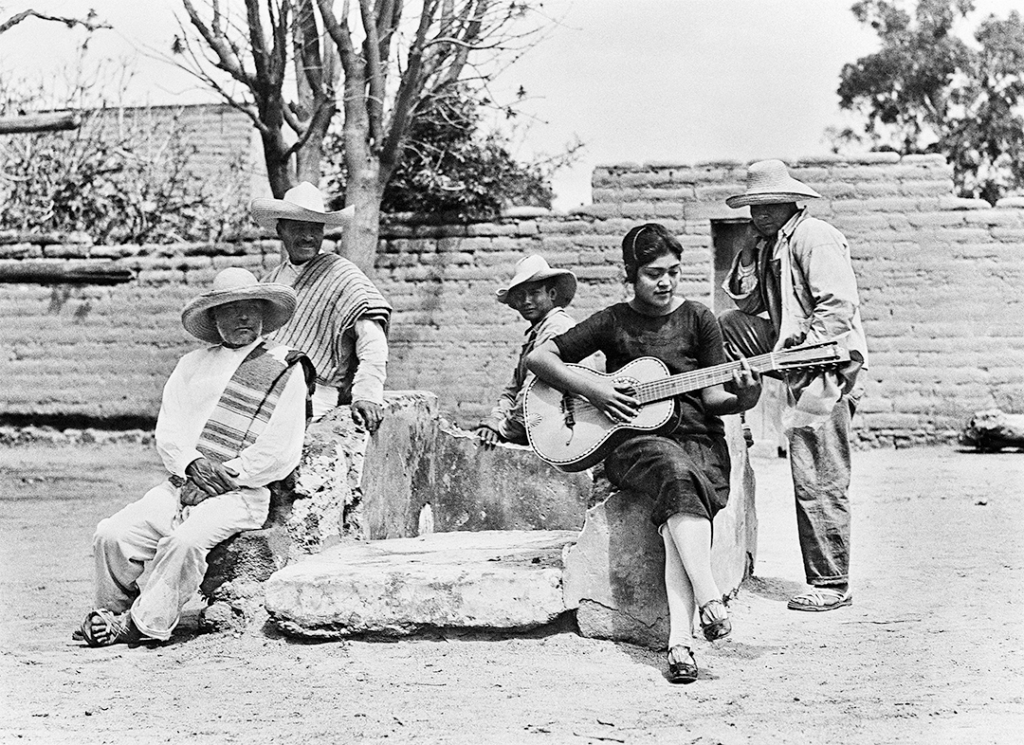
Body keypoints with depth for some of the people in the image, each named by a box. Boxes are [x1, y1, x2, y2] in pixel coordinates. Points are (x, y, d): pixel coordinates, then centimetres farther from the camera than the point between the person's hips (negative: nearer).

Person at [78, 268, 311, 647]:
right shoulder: (193, 364, 18)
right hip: (180, 483, 5)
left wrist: (225, 475, -10)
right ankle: (112, 612, 2)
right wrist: (193, 465, -9)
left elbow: (281, 452, -5)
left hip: (243, 492, -5)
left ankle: (144, 624, -16)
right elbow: (168, 431, 11)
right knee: (112, 535, -16)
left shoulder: (285, 370, 2)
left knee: (185, 540, -32)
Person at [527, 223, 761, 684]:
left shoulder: (696, 319, 10)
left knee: (677, 509, -33)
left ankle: (679, 640, -45)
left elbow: (713, 396, 5)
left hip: (698, 441, 1)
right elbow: (538, 357, 6)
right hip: (632, 442, -1)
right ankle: (708, 599, -47)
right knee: (676, 472, -37)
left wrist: (742, 399, -16)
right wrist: (591, 390, -6)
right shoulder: (614, 322, 8)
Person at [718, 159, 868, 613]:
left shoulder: (814, 238, -10)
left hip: (825, 367, -10)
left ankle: (832, 585, 2)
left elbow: (838, 306, -19)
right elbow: (746, 303, 21)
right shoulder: (771, 244, 19)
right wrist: (750, 261, 8)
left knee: (819, 484, -7)